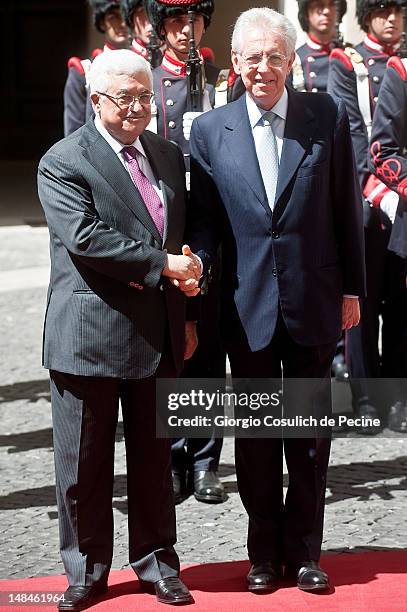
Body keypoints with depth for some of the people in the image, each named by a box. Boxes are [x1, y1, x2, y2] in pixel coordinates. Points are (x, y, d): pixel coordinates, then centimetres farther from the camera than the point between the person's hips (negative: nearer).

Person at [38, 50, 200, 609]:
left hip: (158, 333, 5)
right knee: (85, 463, 4)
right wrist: (161, 263, -20)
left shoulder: (168, 156, 12)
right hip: (90, 333, -5)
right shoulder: (63, 163, -8)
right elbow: (84, 237, -21)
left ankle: (156, 561, 26)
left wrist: (186, 315, 11)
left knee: (154, 457, 13)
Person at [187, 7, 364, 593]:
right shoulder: (209, 130, 0)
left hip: (313, 301, 0)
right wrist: (194, 260, -17)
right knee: (254, 430, 10)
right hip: (248, 303, 1)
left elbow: (347, 208, 3)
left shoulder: (327, 116, -2)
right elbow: (204, 216, 3)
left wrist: (351, 287, 3)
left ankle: (304, 549, 23)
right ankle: (264, 550, 24)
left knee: (310, 430, 9)